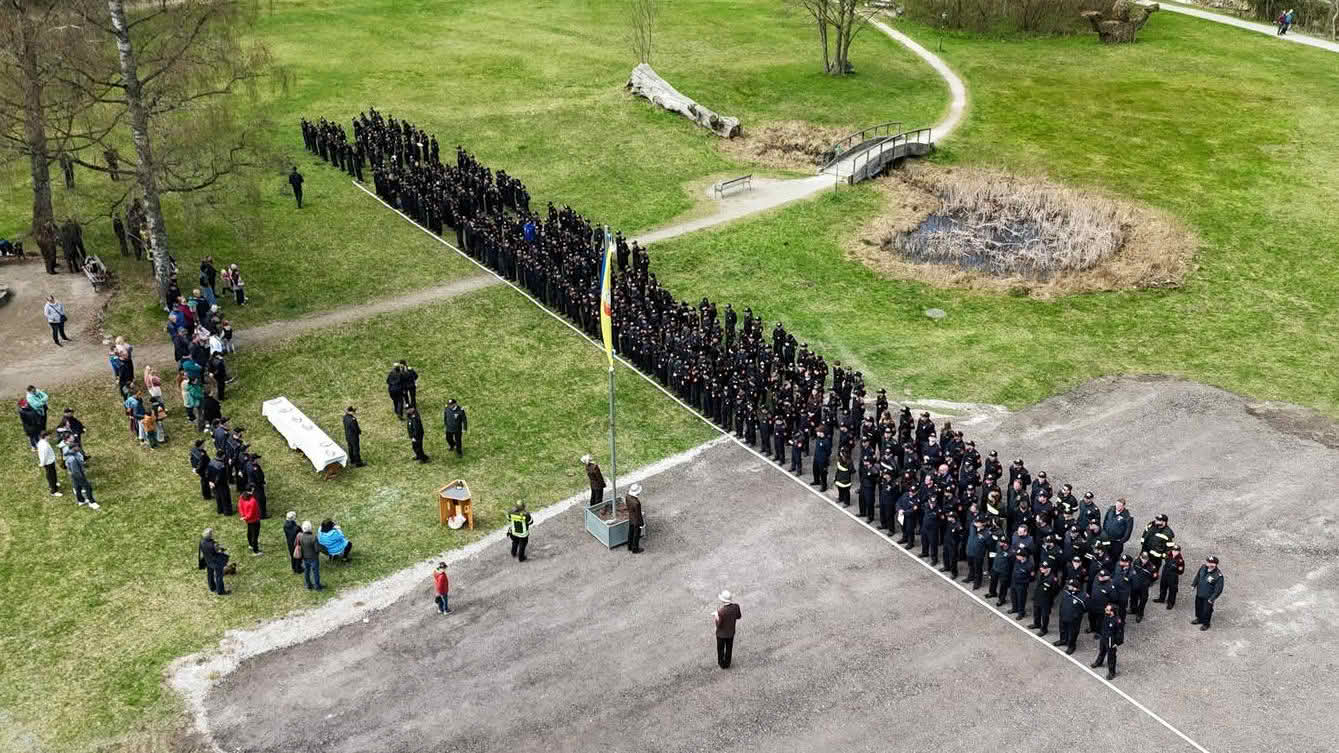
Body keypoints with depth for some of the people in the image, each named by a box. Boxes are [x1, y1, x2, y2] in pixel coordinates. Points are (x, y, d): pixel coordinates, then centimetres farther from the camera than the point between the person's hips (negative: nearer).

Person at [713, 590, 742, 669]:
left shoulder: (720, 611, -35)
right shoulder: (736, 607, -20)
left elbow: (718, 624, -25)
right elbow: (739, 617, -2)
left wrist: (715, 617, -11)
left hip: (721, 634, -4)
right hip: (731, 632, 4)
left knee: (720, 649, 22)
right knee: (729, 649, 25)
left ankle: (722, 664, 41)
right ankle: (727, 664, 42)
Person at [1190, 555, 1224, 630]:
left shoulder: (1218, 575, -31)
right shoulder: (1203, 567, -14)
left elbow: (1218, 589, -22)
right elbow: (1198, 575, 8)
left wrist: (1212, 598, -19)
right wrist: (1193, 584, 11)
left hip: (1208, 596, -6)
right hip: (1199, 593, 6)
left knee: (1207, 610, 14)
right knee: (1198, 607, 26)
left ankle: (1206, 623, 38)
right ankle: (1199, 619, 51)